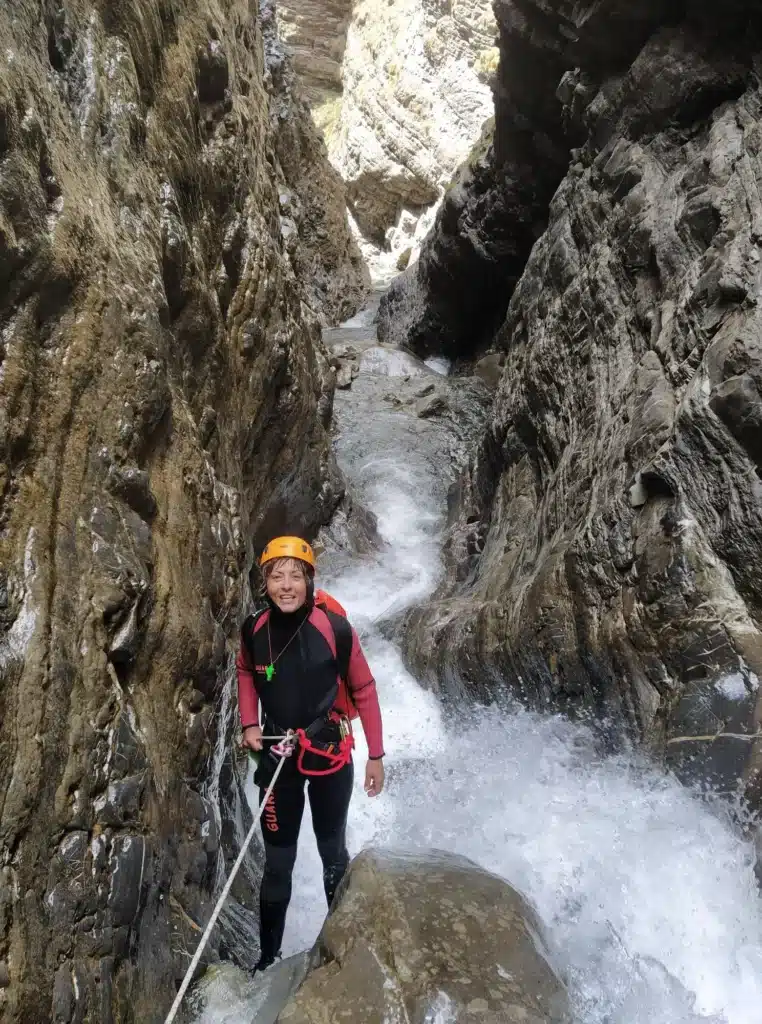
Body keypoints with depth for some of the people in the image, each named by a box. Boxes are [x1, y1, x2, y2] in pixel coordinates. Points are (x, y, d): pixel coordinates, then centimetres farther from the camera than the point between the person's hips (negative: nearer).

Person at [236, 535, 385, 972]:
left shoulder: (335, 629, -21)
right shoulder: (254, 630, -10)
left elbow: (364, 691, -10)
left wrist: (376, 756, -5)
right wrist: (250, 724, 0)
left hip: (330, 754, -2)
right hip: (277, 755, 2)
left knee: (333, 852, 17)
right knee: (278, 860, 10)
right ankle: (268, 954, 29)